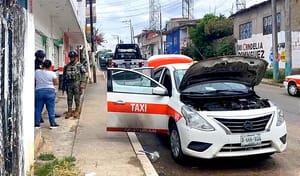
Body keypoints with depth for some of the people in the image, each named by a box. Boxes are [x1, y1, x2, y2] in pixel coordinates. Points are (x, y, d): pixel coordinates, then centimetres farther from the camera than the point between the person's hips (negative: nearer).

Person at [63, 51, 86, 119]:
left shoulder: (80, 66, 0)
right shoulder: (67, 66, 14)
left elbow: (83, 75, -5)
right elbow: (64, 76, 17)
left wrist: (82, 83, -14)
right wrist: (64, 85, 14)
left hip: (77, 83, -4)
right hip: (68, 84, 4)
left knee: (77, 98, 1)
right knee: (69, 98, 6)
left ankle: (77, 111, 10)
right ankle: (69, 111, 12)